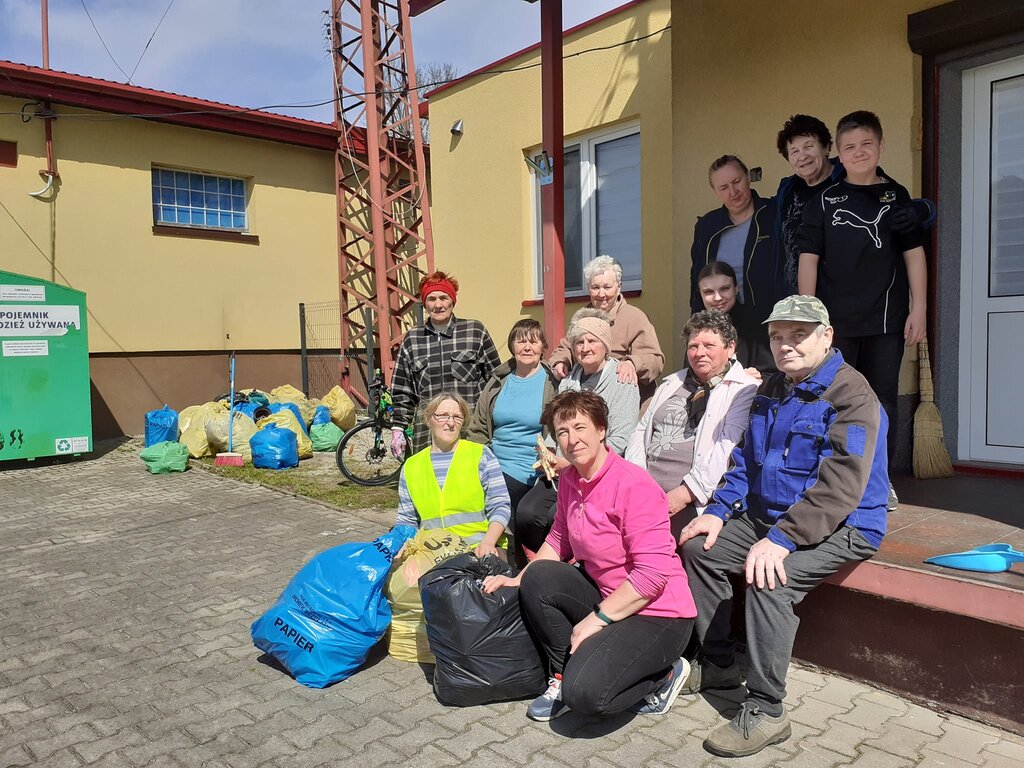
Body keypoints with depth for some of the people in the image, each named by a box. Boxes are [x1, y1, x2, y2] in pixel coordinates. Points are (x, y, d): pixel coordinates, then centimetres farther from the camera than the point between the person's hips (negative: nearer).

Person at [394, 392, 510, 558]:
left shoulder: (481, 455, 7)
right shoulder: (411, 466, 16)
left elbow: (500, 507, 2)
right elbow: (406, 520, 20)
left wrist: (488, 542, -15)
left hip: (478, 549, -3)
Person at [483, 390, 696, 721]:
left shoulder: (634, 485, -23)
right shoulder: (569, 480, 2)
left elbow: (653, 574, -25)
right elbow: (559, 539, 14)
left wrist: (597, 619, -21)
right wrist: (519, 579, 0)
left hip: (657, 613, -8)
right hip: (603, 594, 8)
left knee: (585, 693, -23)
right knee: (537, 578, -13)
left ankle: (665, 673, 6)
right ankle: (562, 677, 5)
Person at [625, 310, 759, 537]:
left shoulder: (744, 390, 2)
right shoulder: (671, 384, 24)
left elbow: (728, 450, -11)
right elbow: (642, 431, 20)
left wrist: (685, 493, -16)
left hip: (693, 501, -5)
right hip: (644, 493, 5)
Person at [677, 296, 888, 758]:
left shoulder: (850, 395, -17)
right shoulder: (773, 391, 11)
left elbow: (840, 488, -26)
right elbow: (746, 461, 14)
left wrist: (782, 539, -32)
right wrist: (718, 511, 0)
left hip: (840, 528, -9)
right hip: (768, 517, 9)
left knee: (767, 577, -31)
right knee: (699, 547, 3)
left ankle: (765, 711, -17)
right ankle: (718, 665, 15)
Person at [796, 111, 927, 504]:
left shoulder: (896, 196, 7)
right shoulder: (825, 200, 3)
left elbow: (914, 254, 6)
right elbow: (809, 258, 1)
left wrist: (918, 309, 0)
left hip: (887, 319, 1)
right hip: (836, 320, -1)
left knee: (883, 397, 7)